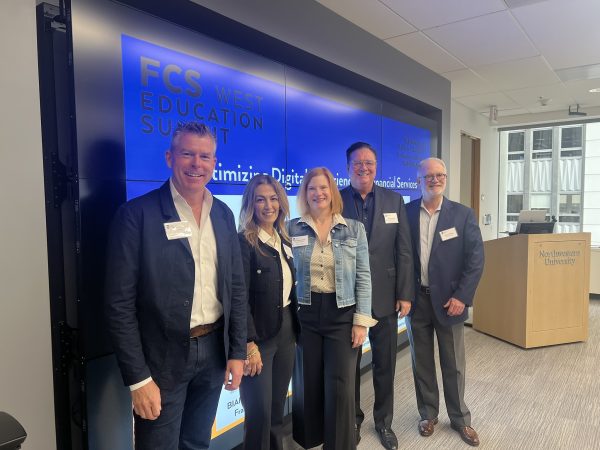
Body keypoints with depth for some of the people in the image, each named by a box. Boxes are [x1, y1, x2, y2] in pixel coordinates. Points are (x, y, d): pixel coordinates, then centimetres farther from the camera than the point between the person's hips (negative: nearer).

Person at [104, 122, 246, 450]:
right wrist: (138, 377, -13)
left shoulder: (223, 214, 4)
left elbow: (236, 287, 8)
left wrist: (237, 350, 5)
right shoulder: (136, 214, -12)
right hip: (162, 358, -5)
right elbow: (120, 304, -13)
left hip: (214, 351, 5)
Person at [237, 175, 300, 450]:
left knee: (278, 406, 17)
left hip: (286, 331, 7)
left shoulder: (284, 240, 8)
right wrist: (250, 344, -20)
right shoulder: (243, 242, -14)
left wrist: (295, 328, 11)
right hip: (259, 335, -6)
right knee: (260, 410, 3)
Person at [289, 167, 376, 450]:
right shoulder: (292, 229, 0)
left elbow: (363, 277, 0)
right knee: (307, 385, 12)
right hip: (305, 315, 1)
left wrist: (361, 320, -5)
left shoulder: (354, 229, 0)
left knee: (340, 387, 3)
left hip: (342, 314, 0)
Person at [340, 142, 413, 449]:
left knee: (385, 364, 14)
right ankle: (352, 420, 36)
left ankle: (384, 421, 35)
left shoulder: (394, 200, 3)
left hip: (384, 296, 2)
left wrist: (405, 294, -3)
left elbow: (404, 250, 1)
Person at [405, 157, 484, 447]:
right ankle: (428, 414, 32)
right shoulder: (406, 213, 0)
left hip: (449, 300, -1)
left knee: (453, 364, 11)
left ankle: (460, 419, 31)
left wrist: (462, 296, -11)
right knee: (421, 361, 13)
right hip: (416, 299, 1)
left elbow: (476, 259, -5)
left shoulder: (463, 214, -2)